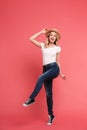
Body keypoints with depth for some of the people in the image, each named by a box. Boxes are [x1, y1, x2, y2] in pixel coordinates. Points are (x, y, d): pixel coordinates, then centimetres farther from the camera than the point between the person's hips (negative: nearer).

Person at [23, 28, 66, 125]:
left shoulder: (57, 48, 10)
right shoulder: (43, 45, 13)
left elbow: (58, 62, 13)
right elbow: (31, 39, 8)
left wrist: (61, 73, 10)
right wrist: (41, 32, 14)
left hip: (54, 68, -3)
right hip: (46, 69, 3)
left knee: (41, 78, -33)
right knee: (48, 93, 1)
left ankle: (31, 98, -27)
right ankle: (50, 115, 9)